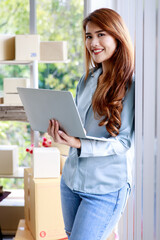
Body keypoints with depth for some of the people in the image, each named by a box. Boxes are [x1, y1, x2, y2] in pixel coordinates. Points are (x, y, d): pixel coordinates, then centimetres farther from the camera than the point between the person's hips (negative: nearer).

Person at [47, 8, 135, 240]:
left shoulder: (132, 84, -13)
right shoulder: (86, 81, 9)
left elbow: (126, 141, -16)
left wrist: (80, 144, -26)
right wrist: (61, 132, -7)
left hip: (106, 188, -7)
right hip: (71, 179, 7)